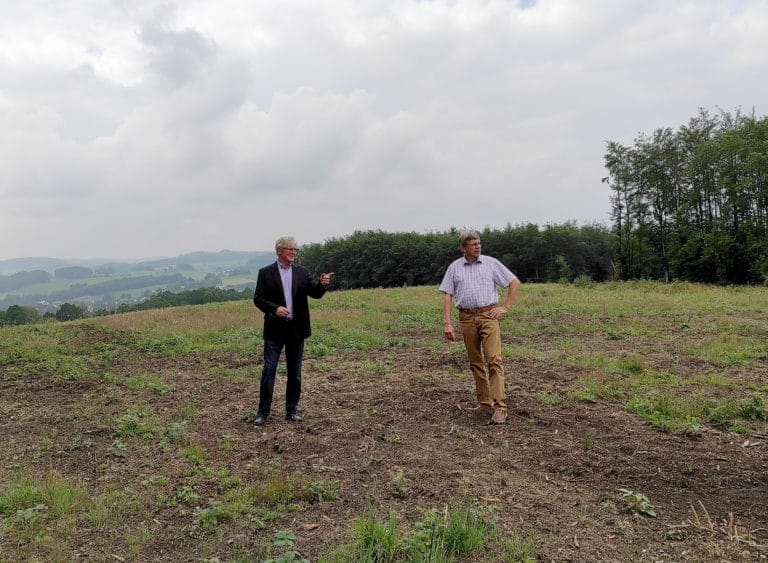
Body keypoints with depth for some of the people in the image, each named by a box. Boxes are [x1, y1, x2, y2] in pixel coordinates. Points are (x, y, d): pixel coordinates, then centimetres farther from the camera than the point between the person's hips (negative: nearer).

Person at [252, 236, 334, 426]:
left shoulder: (302, 272, 6)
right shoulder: (266, 273, -1)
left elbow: (315, 294, -2)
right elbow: (258, 298, -4)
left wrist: (322, 284, -24)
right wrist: (274, 308, -20)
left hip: (296, 329, 3)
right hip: (275, 329, -3)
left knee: (295, 372, 10)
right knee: (269, 371, -2)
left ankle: (292, 410, 21)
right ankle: (263, 412, 7)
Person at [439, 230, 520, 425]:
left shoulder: (491, 263, 4)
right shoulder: (454, 267, 7)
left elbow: (515, 282, 8)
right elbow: (447, 295, 5)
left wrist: (505, 307, 1)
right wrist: (447, 323, -4)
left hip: (488, 315, -2)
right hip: (466, 318, 3)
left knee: (494, 360, -12)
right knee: (476, 363, 9)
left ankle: (500, 407, -14)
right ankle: (484, 402, 21)